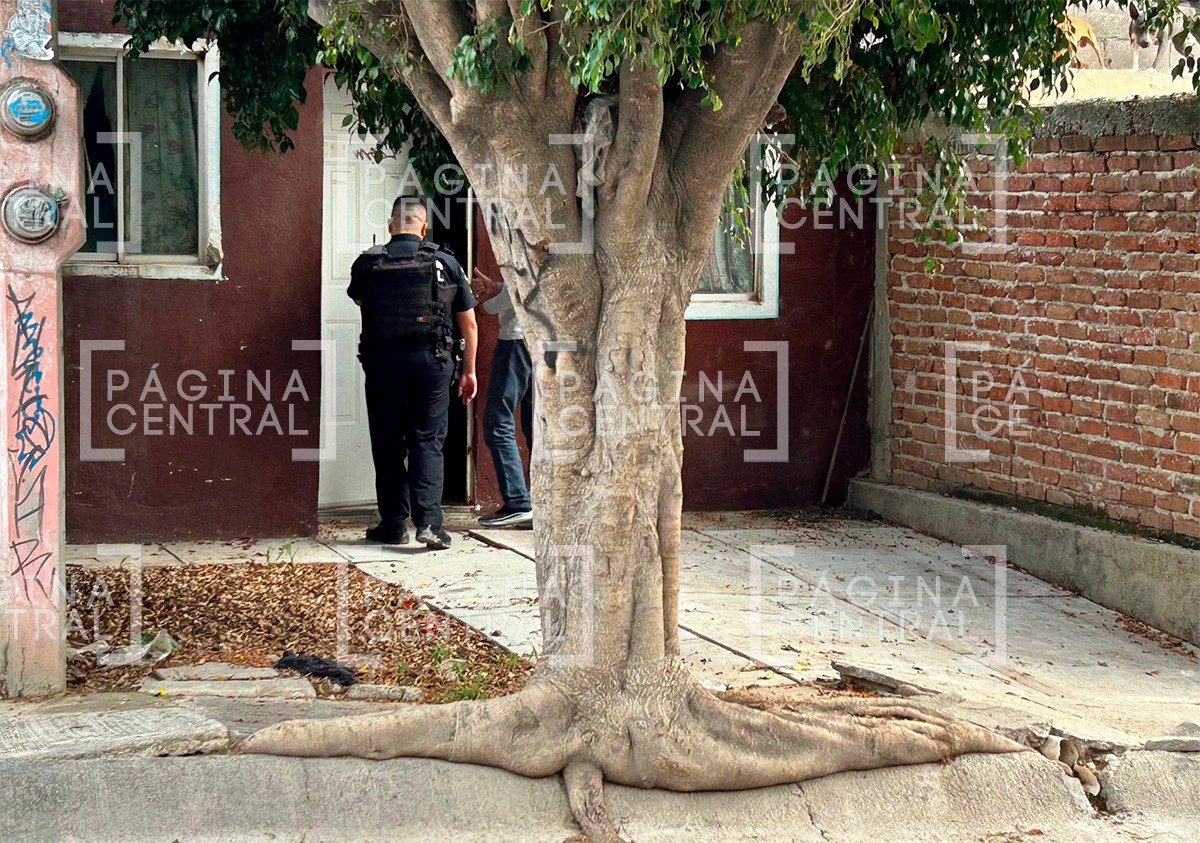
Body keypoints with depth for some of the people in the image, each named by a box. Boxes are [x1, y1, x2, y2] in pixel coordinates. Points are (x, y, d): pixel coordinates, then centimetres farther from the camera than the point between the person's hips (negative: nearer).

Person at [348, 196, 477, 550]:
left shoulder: (368, 265, 1)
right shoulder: (445, 263, 2)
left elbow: (358, 298, 24)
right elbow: (469, 325, 7)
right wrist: (469, 371, 16)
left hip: (382, 361, 0)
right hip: (431, 361, 0)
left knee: (388, 445, 9)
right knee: (427, 441, 2)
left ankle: (394, 524, 12)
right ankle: (428, 521, -11)